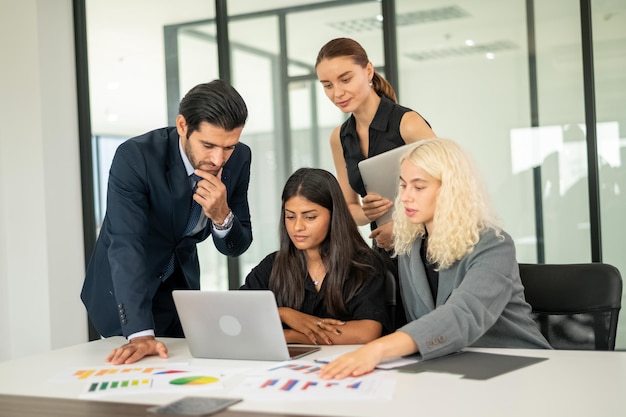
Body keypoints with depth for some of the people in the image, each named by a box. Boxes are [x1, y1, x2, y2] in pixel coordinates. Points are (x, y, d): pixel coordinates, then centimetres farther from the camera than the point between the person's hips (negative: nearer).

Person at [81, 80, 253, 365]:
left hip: (182, 285, 4)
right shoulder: (134, 157, -30)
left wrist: (222, 215, -33)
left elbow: (235, 247, -9)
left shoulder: (239, 158, -16)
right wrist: (140, 333, -47)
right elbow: (126, 245, -37)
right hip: (124, 291, -4)